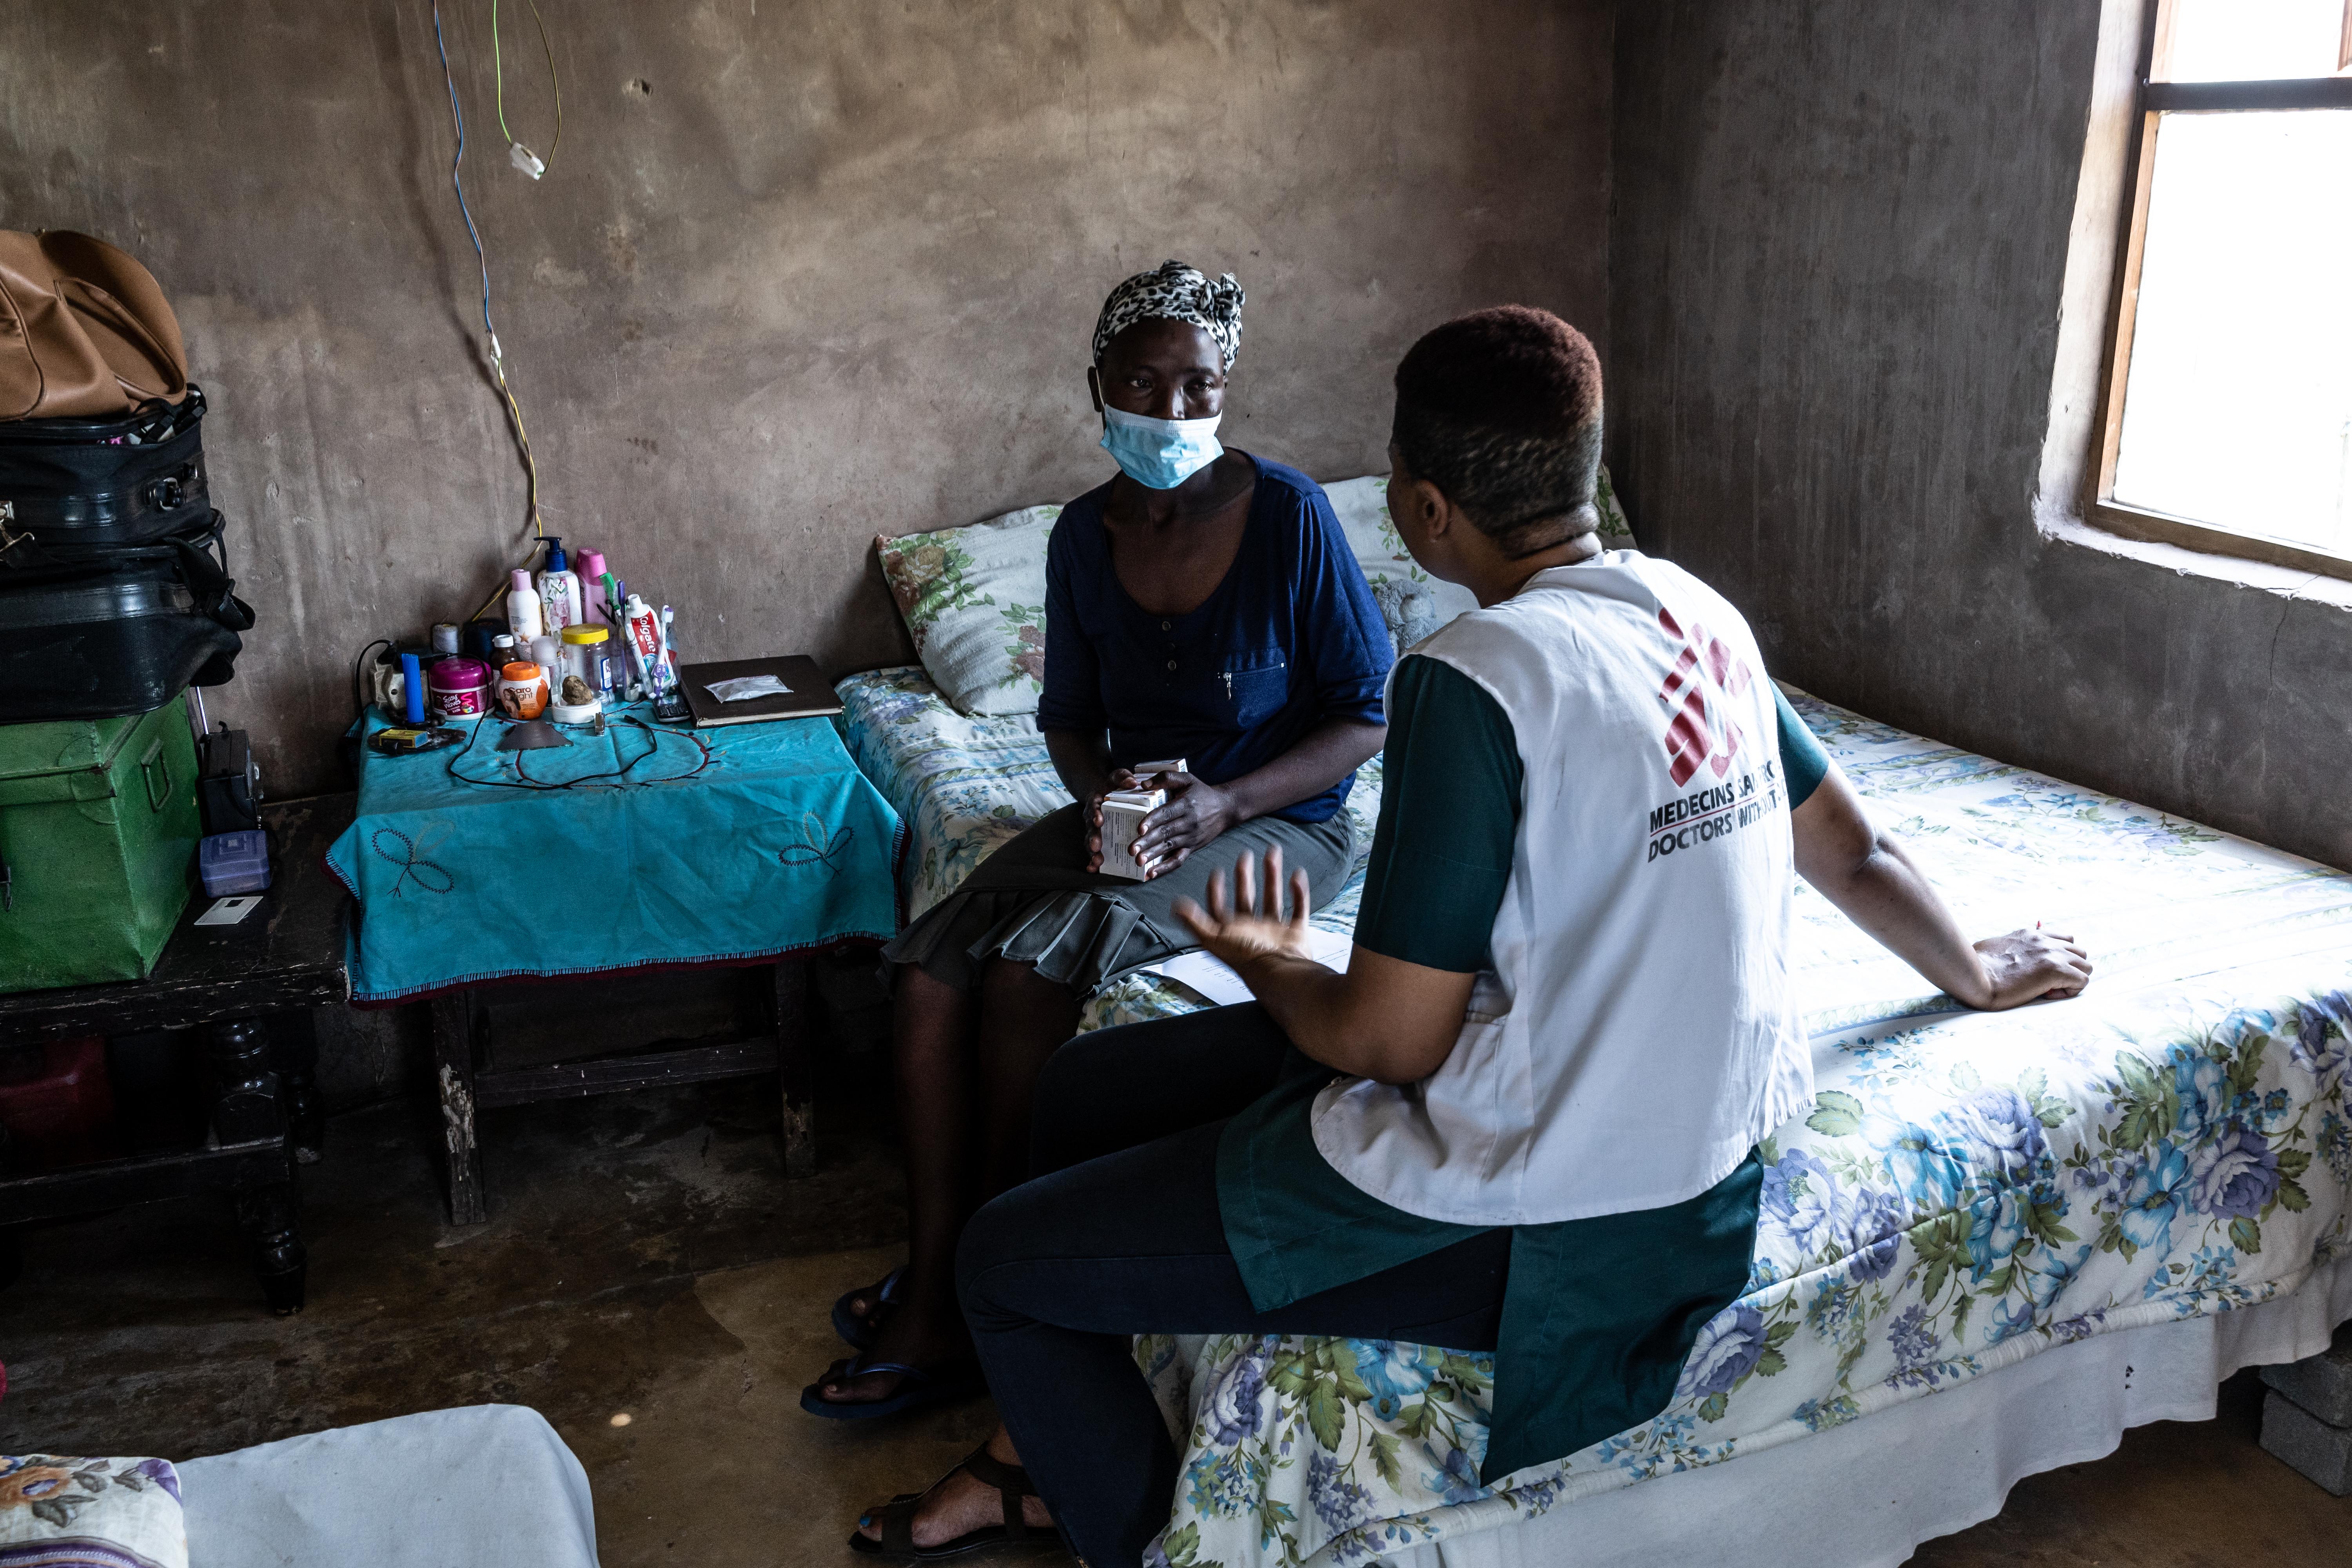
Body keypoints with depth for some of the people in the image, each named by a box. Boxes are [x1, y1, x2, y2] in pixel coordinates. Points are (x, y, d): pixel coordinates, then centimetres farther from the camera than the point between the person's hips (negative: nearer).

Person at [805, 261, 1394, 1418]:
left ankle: (981, 1280, -8)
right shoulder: (1085, 533, 2)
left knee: (1035, 956, -27)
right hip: (1130, 810, 6)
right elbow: (1071, 715, 12)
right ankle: (933, 1297, -14)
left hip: (1279, 823, -5)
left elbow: (1367, 713, -10)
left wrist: (1223, 803, -22)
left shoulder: (1289, 516, -14)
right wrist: (1099, 791, -11)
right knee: (931, 960, -18)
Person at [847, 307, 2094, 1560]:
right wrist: (1975, 974, 34)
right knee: (1087, 1088, 18)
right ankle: (1035, 1454, 36)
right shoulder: (1698, 611, 2)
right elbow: (1852, 858, 14)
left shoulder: (1474, 677, -24)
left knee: (1007, 1259, 1)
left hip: (1527, 1210, -9)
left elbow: (1387, 1043, -19)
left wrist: (1269, 967, 3)